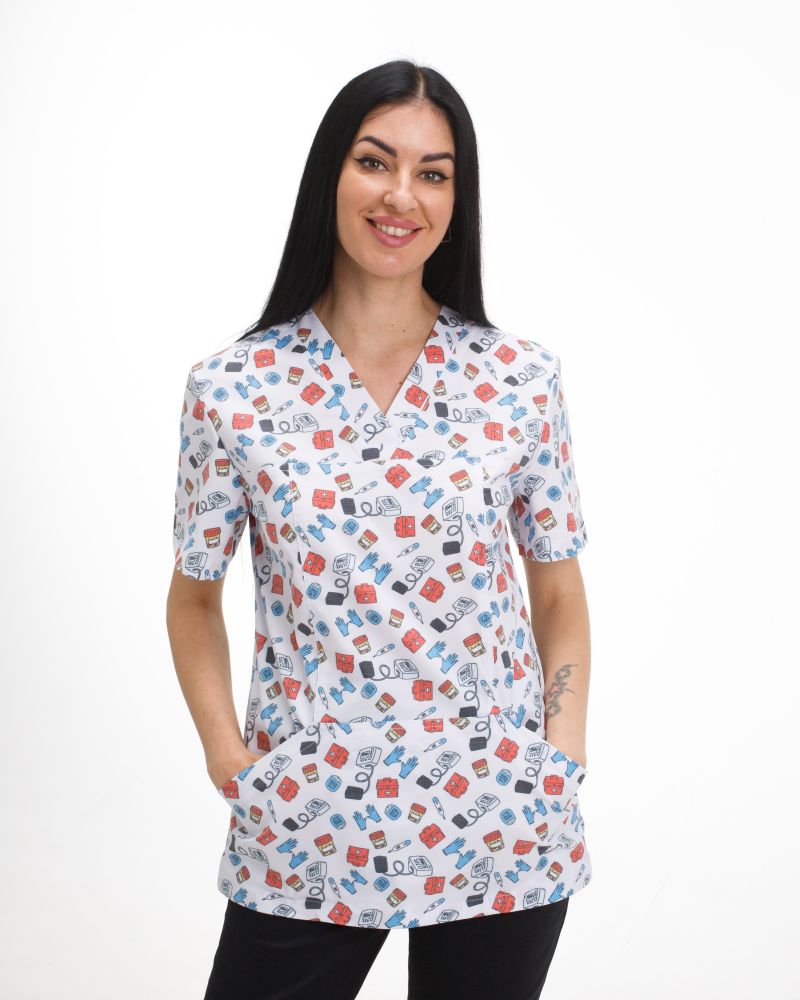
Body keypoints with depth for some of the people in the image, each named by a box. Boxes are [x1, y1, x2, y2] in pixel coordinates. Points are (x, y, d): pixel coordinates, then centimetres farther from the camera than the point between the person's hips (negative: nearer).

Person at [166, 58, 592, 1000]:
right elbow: (194, 596, 7)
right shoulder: (233, 388, -4)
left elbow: (559, 589, 7)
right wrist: (225, 753, -4)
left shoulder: (521, 376, -2)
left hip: (502, 834, 1)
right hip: (304, 834, 0)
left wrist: (562, 758, -3)